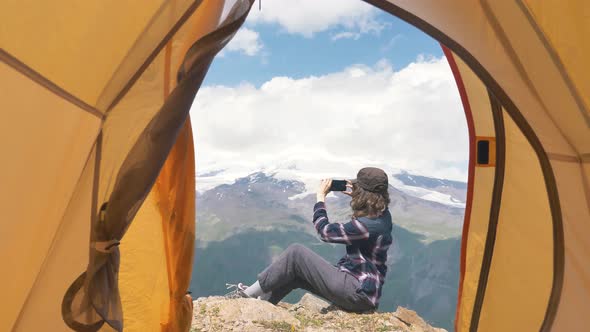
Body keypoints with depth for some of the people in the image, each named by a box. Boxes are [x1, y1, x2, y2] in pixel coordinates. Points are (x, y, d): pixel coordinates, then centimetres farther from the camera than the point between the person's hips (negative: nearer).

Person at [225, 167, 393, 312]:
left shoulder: (367, 225, -25)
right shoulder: (383, 215, 2)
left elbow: (325, 231, -16)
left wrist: (321, 196, -5)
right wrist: (355, 198, 9)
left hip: (358, 293, -9)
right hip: (361, 286, 9)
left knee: (295, 252, -11)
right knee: (295, 273, 9)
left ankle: (248, 294, 0)